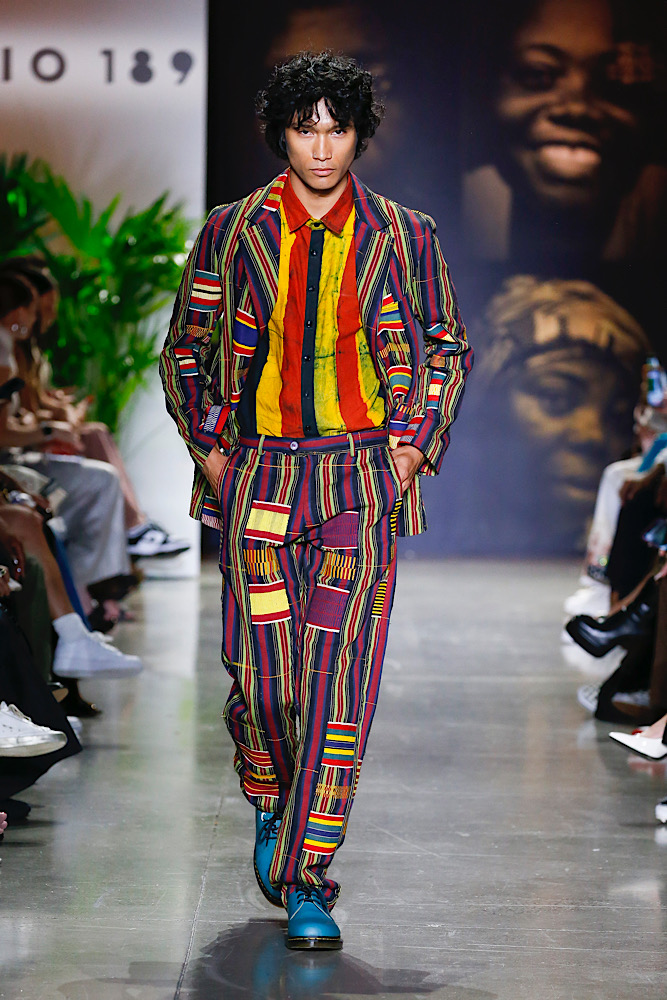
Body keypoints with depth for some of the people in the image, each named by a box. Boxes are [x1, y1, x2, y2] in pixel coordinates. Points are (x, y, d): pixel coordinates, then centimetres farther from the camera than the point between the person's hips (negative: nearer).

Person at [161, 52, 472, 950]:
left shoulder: (403, 237, 5)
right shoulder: (232, 233, 7)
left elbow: (448, 348, 14)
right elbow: (183, 350, 15)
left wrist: (413, 446, 3)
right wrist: (209, 448, 5)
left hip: (363, 482, -1)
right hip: (259, 476, 1)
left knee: (339, 682, -8)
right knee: (262, 674, 1)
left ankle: (308, 884, -3)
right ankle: (271, 804, 33)